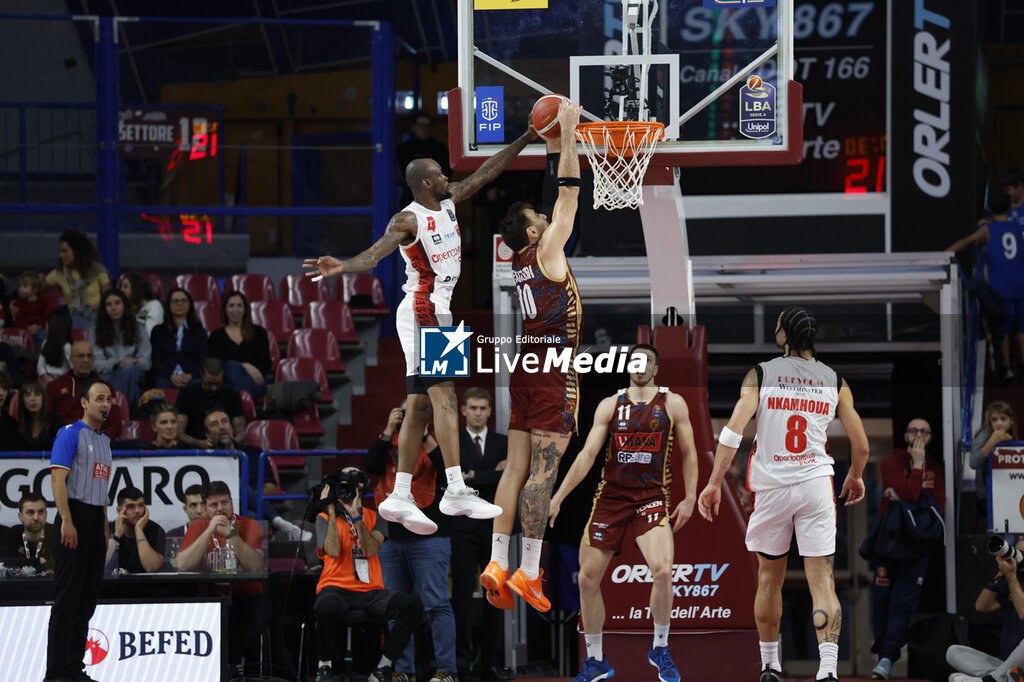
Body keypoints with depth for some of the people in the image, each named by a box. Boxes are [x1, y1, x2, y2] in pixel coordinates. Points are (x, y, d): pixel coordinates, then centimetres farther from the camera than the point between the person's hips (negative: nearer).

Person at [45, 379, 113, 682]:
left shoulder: (105, 441, 19)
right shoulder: (70, 433, -6)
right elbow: (58, 478, -14)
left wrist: (105, 529, 16)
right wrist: (67, 521, -22)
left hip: (97, 521, 8)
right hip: (75, 517, -8)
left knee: (87, 600, 9)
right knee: (67, 598, -9)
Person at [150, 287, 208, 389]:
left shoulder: (199, 332, 22)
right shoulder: (158, 331, 22)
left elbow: (203, 360, 10)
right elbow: (155, 360, 10)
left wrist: (190, 376, -12)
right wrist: (171, 376, -11)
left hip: (191, 378, 0)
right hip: (165, 378, 0)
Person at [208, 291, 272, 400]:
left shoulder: (258, 332, 20)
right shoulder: (216, 336, 17)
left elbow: (266, 364, 12)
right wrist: (245, 366, -11)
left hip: (255, 383, 0)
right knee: (232, 366, -34)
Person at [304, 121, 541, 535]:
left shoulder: (448, 203, 12)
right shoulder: (408, 220, -14)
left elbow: (485, 173, 18)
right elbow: (376, 252, -29)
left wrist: (526, 139, 16)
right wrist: (344, 267, -50)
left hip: (435, 314, 10)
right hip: (423, 313, -10)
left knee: (420, 407, 7)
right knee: (444, 398, -17)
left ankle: (399, 498, 6)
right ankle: (456, 492, -24)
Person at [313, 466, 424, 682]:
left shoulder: (375, 518, 15)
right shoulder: (325, 518, 10)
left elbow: (372, 549, -5)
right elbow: (333, 551, -10)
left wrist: (356, 516, -14)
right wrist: (332, 512, -7)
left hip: (370, 591, 3)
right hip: (336, 588, -3)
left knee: (412, 605, -26)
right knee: (327, 607, -41)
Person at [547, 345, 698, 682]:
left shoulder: (672, 404, 3)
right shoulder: (611, 405, 7)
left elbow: (688, 453, 8)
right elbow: (587, 454, 3)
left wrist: (690, 498, -1)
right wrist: (558, 496, -4)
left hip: (652, 498, -3)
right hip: (610, 496, 3)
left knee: (662, 571, -24)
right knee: (588, 579, 1)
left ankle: (660, 650, -1)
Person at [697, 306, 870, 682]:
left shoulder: (760, 375, -2)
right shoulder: (835, 382, 4)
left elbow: (733, 430, -12)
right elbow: (861, 445, 7)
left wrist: (714, 483, -9)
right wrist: (855, 477, 27)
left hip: (772, 486, 0)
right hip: (816, 482, 0)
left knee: (769, 577, 17)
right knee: (822, 581, -3)